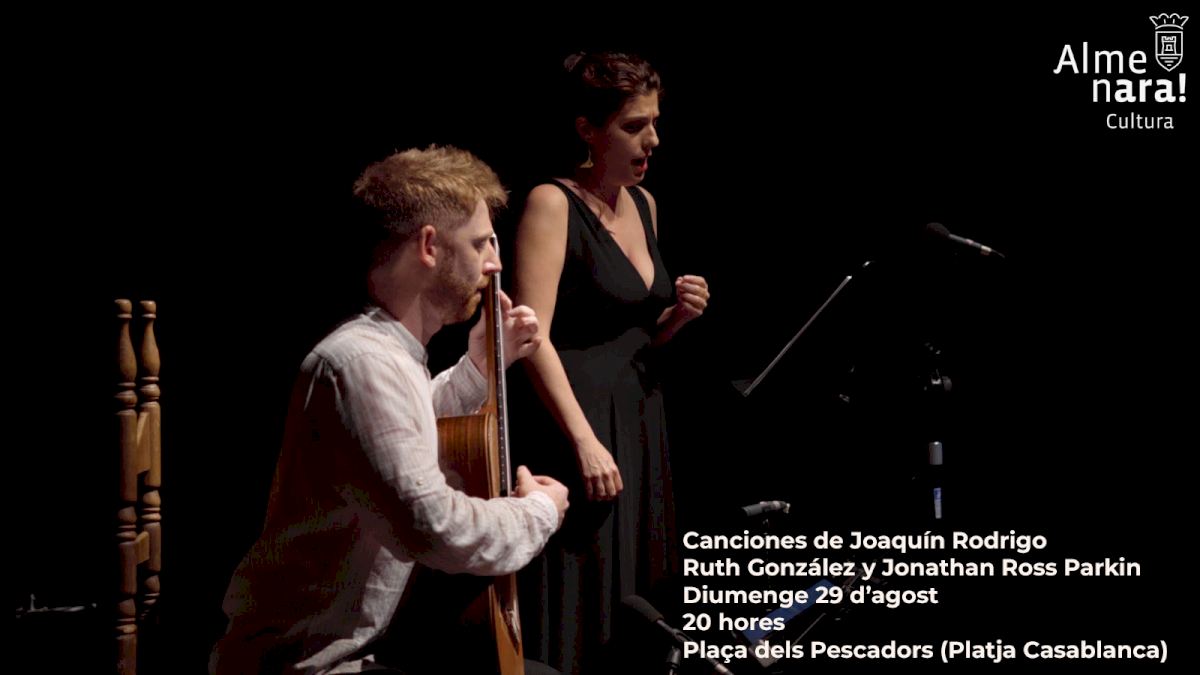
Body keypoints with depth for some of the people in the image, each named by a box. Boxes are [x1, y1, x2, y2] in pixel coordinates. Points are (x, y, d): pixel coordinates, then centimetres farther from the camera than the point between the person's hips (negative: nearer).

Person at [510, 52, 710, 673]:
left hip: (641, 424, 8)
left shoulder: (642, 204, 13)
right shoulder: (553, 204, -10)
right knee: (580, 613, -6)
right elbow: (534, 337, -18)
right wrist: (585, 440, -24)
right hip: (577, 420, -8)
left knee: (635, 605, 9)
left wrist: (678, 315, 2)